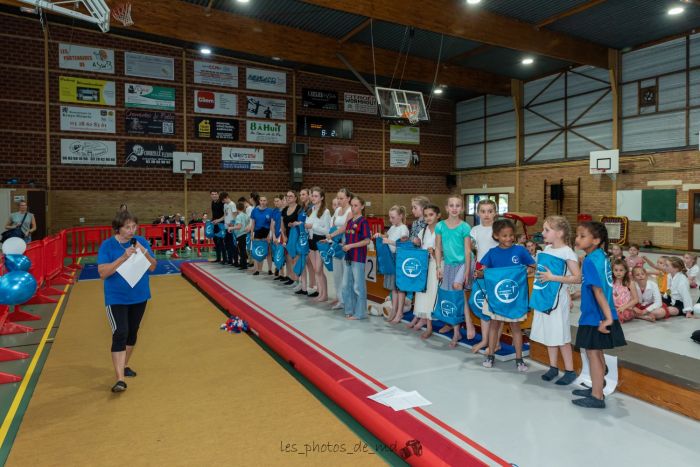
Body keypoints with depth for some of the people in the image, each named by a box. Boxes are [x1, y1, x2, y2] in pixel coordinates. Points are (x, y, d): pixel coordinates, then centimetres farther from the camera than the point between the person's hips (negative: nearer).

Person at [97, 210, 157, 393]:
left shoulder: (141, 242, -2)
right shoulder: (107, 245, -11)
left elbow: (152, 267, -1)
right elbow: (102, 273, -18)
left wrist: (144, 253, -19)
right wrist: (123, 257, -27)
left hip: (139, 297, 4)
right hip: (117, 298, -4)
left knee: (132, 333, 16)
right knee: (120, 334, -14)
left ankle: (124, 366, 37)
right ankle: (120, 379, -14)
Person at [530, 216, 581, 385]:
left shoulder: (567, 252, -14)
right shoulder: (547, 249, 7)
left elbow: (577, 278, -21)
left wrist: (552, 278, -25)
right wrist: (540, 274, 3)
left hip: (558, 298, -7)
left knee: (561, 336, 1)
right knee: (549, 333, 14)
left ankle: (570, 371, 16)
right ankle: (553, 367, 27)